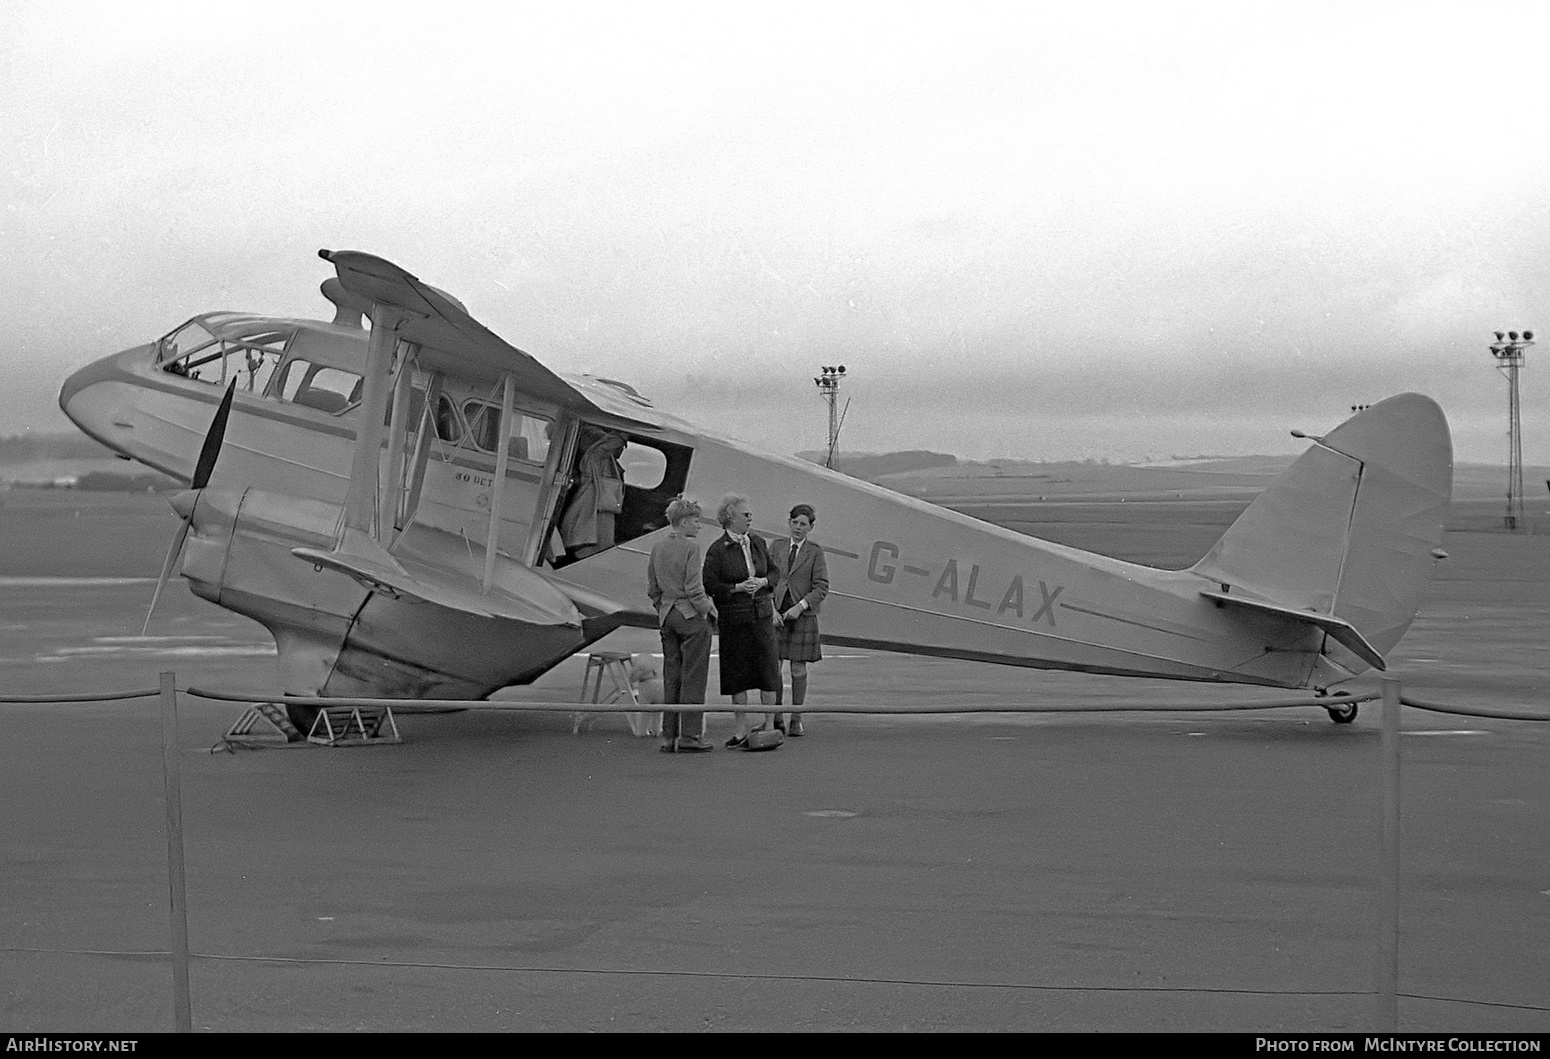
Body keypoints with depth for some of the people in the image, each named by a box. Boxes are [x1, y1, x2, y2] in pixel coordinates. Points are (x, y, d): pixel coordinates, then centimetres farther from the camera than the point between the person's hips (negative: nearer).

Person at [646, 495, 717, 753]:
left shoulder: (658, 548, 8)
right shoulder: (690, 547, -13)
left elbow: (652, 589, 12)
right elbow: (693, 588, -17)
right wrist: (708, 609, -3)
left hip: (667, 616, 7)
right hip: (692, 616, -7)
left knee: (671, 678, 10)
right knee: (693, 678, -1)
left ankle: (669, 737, 12)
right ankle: (690, 736, 0)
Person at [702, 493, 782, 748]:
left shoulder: (757, 543, 8)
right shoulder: (717, 550, -7)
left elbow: (773, 572, 17)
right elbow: (709, 585, -8)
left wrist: (763, 582, -4)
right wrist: (738, 587, -17)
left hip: (762, 614, 4)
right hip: (733, 619, -4)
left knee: (768, 667, 1)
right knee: (738, 672, 3)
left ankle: (769, 724, 11)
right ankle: (741, 728, 11)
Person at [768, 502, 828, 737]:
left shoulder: (815, 551, 1)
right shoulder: (776, 546, 8)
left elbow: (822, 587, -3)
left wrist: (800, 607, -14)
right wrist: (771, 608, -6)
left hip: (803, 614, -2)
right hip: (776, 613, 2)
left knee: (798, 669, 2)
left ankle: (796, 719, 10)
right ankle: (775, 717, 6)